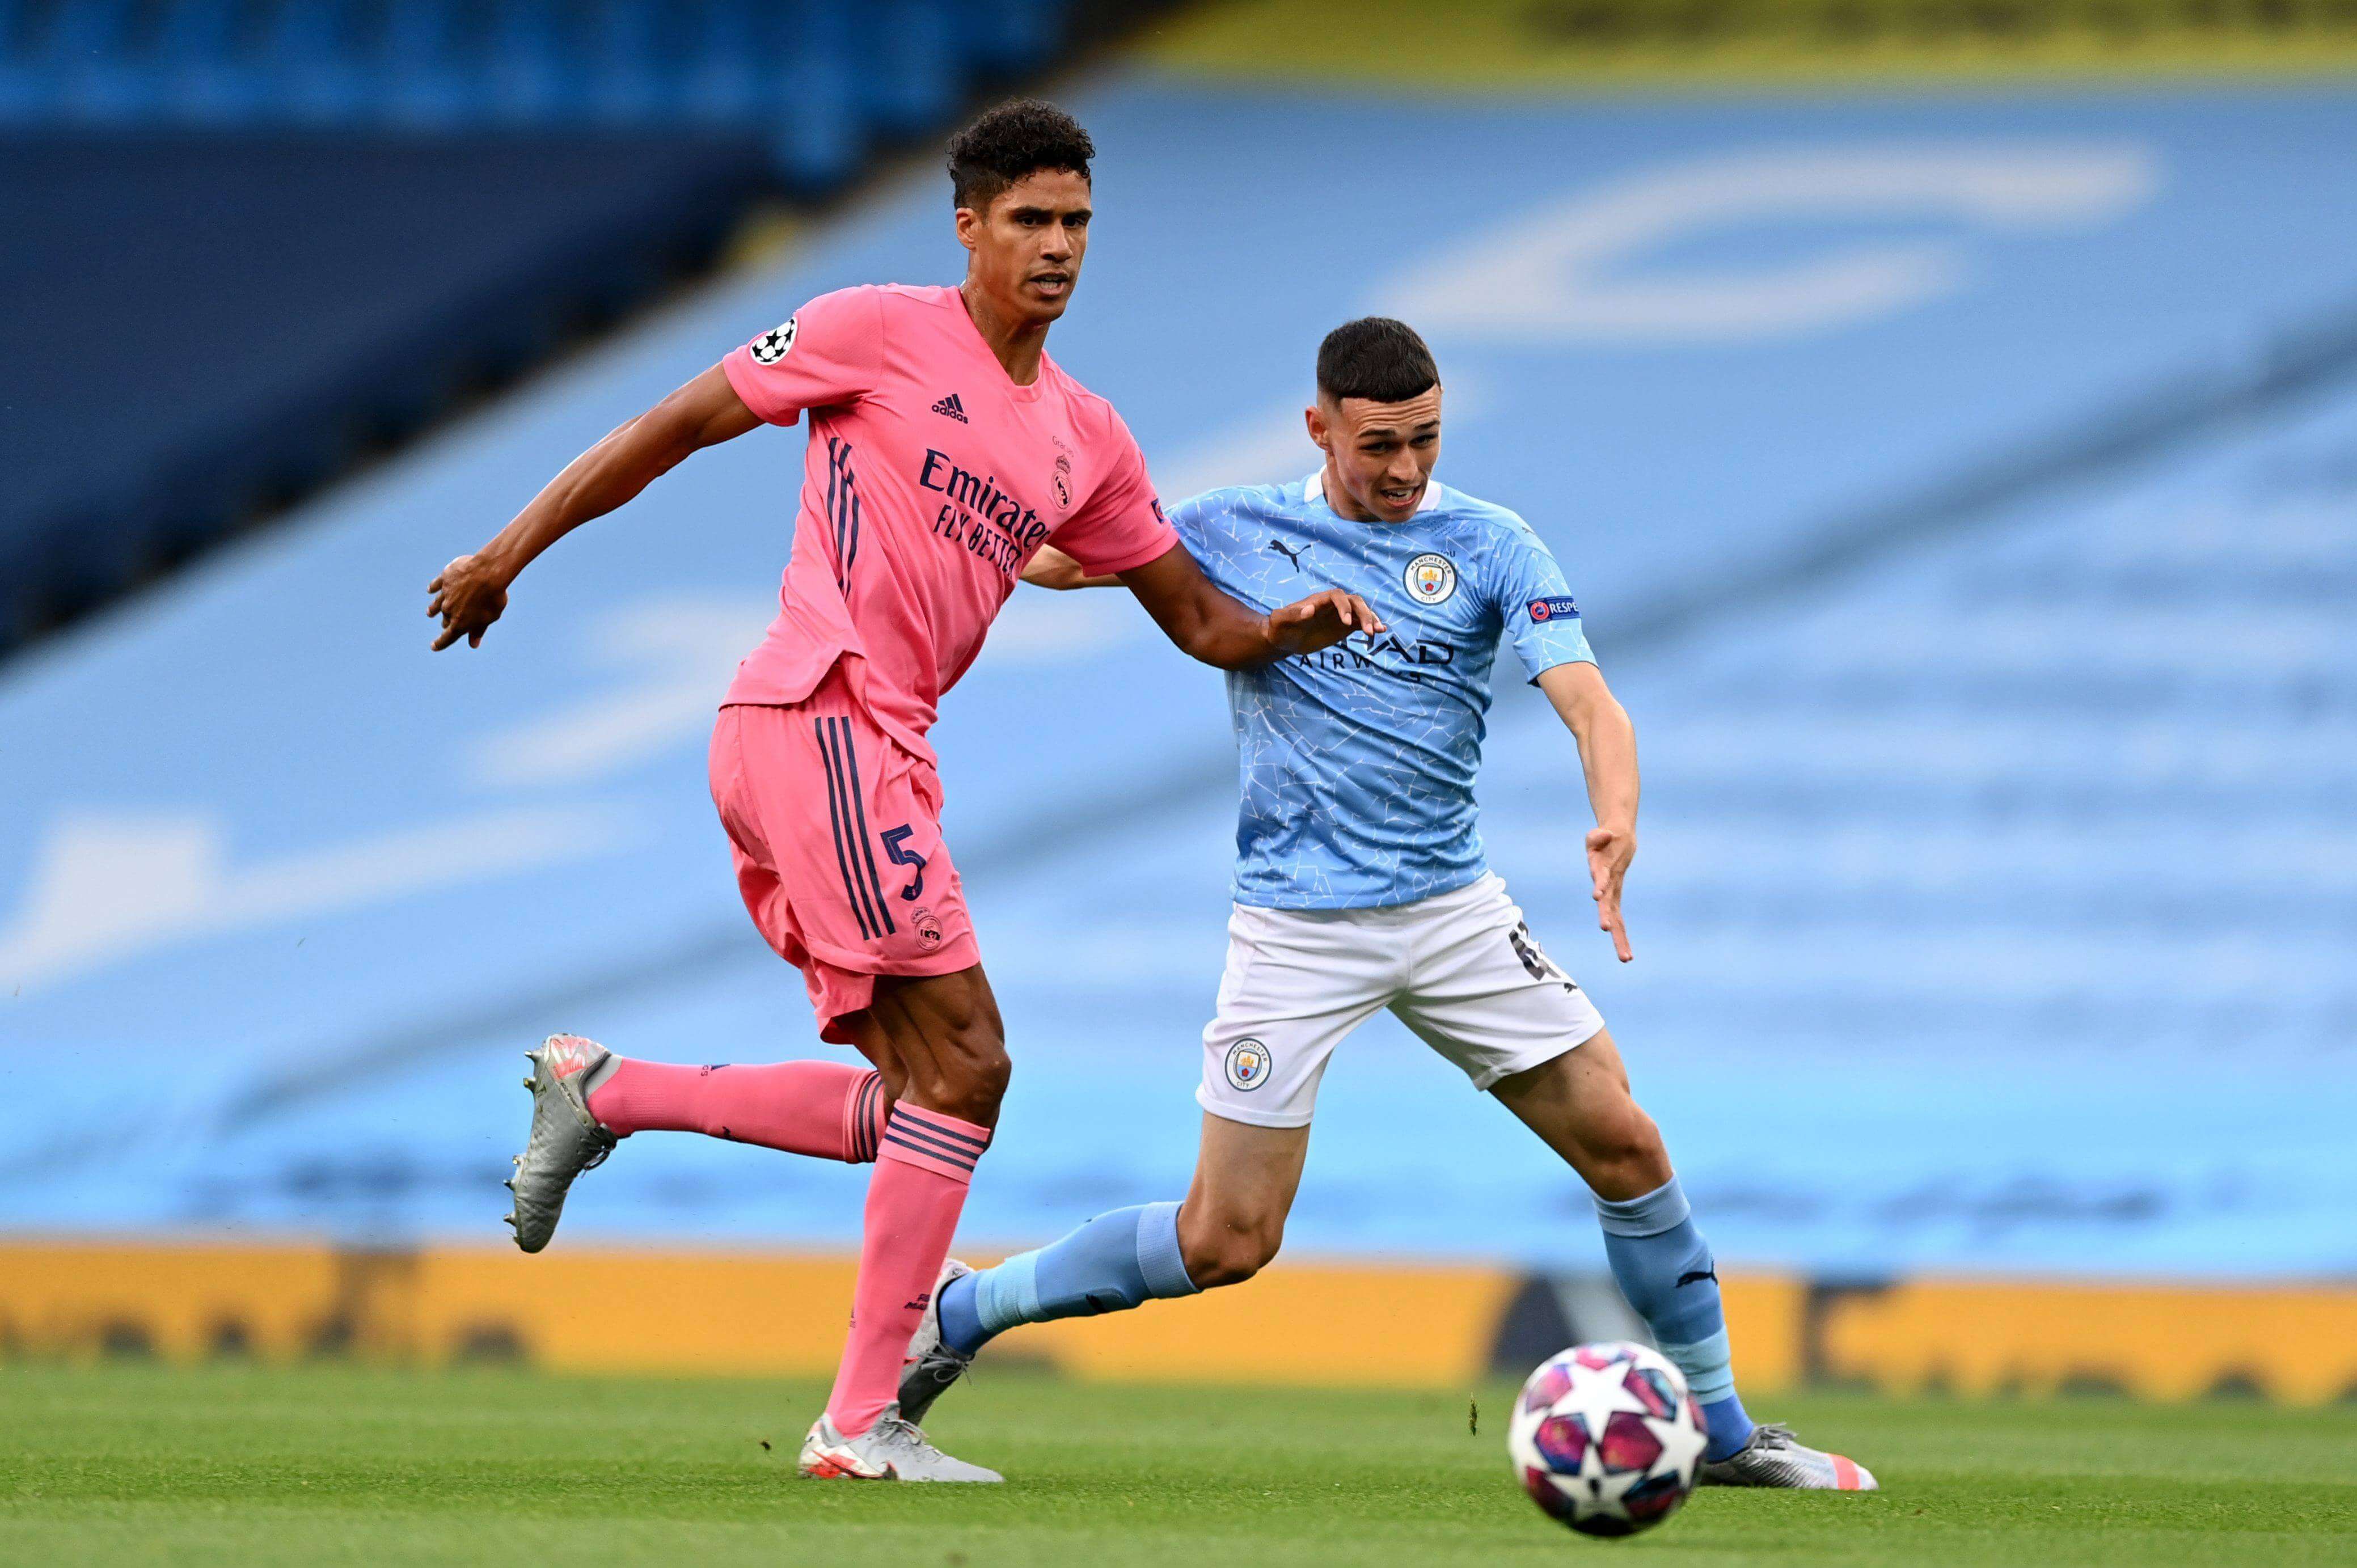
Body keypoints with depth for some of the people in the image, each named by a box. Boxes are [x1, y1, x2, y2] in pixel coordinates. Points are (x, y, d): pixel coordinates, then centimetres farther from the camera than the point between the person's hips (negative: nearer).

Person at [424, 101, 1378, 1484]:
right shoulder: (882, 334, -1)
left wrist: (1294, 627, 0)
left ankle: (602, 1095, 13)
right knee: (964, 1065, -13)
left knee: (917, 1103, 6)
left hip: (884, 747, 8)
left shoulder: (1085, 439, 18)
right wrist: (512, 551, 0)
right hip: (820, 715, -8)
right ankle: (865, 1423, -12)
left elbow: (1194, 617, 22)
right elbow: (680, 425, 1)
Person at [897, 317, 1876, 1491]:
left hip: (1455, 911, 2)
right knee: (1228, 1241, -6)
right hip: (1296, 928, -2)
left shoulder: (1491, 550, -2)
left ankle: (1721, 1434, 11)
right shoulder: (1235, 534, 0)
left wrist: (1615, 822, -34)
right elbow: (1046, 558, 9)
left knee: (1623, 1144, -4)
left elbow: (1588, 702, -14)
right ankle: (960, 1314, 14)